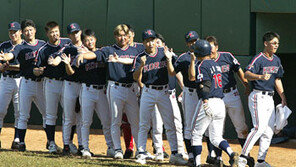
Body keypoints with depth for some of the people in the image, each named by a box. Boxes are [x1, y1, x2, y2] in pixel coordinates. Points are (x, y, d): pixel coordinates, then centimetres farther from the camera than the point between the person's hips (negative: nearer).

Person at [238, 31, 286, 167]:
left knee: (269, 131, 6)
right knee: (259, 127, -19)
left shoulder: (276, 60, 13)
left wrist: (283, 98, 19)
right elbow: (247, 74, -26)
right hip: (258, 97, -8)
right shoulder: (258, 59, -12)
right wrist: (260, 77, -44)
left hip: (270, 98, 8)